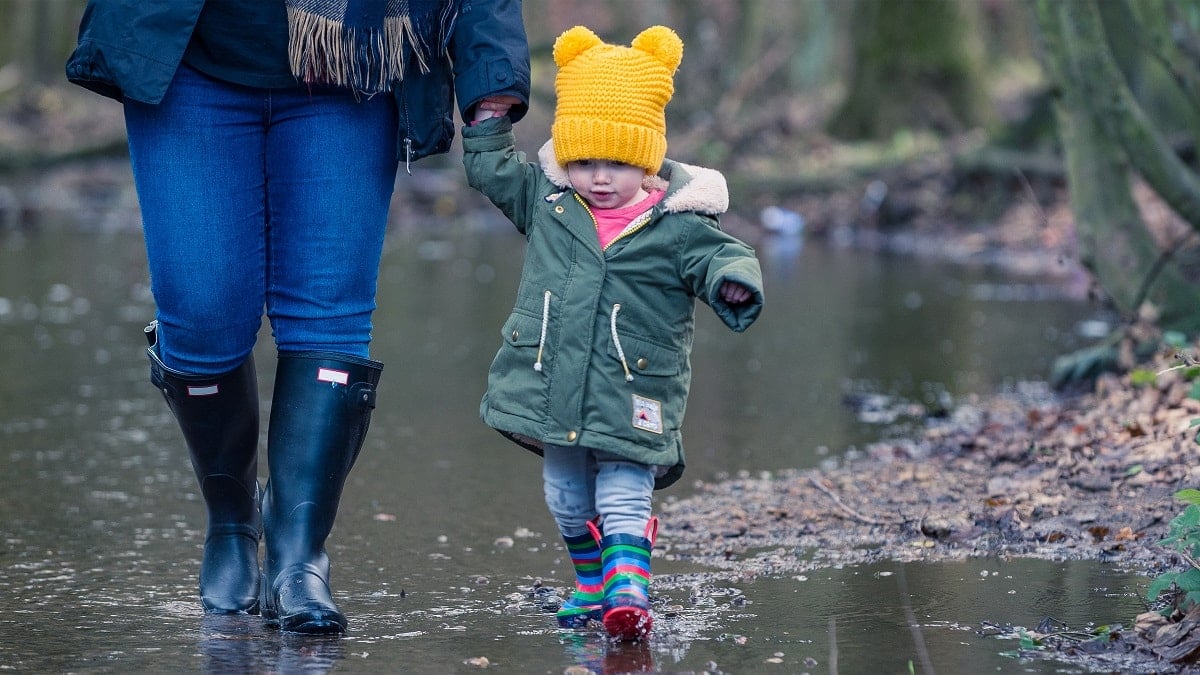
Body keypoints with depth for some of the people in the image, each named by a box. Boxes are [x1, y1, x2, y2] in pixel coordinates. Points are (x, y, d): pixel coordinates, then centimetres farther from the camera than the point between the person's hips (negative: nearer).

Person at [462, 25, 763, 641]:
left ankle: (628, 590, -17)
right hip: (552, 386, 5)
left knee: (624, 498, -11)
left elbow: (719, 258, -10)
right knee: (566, 497, 15)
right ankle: (591, 583, 31)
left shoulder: (678, 225, -7)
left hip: (632, 395, -4)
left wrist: (735, 283, -31)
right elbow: (488, 166, 14)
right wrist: (488, 111, 6)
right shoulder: (544, 200, 4)